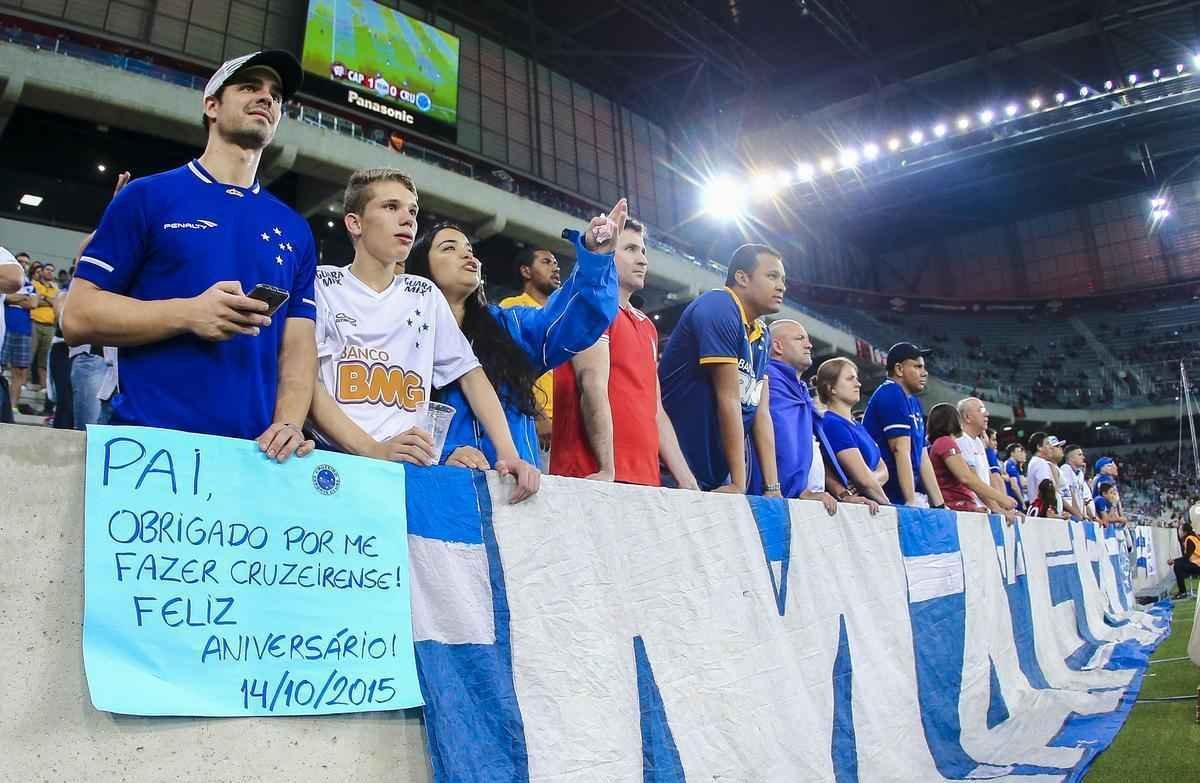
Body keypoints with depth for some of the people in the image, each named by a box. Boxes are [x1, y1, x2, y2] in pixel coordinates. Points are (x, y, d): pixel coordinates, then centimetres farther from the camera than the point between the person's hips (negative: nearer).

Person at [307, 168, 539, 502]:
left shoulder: (426, 295, 16)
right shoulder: (322, 285, 6)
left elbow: (470, 374, 15)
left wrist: (508, 453, 0)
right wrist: (372, 450, -18)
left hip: (408, 468, 4)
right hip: (336, 461, -3)